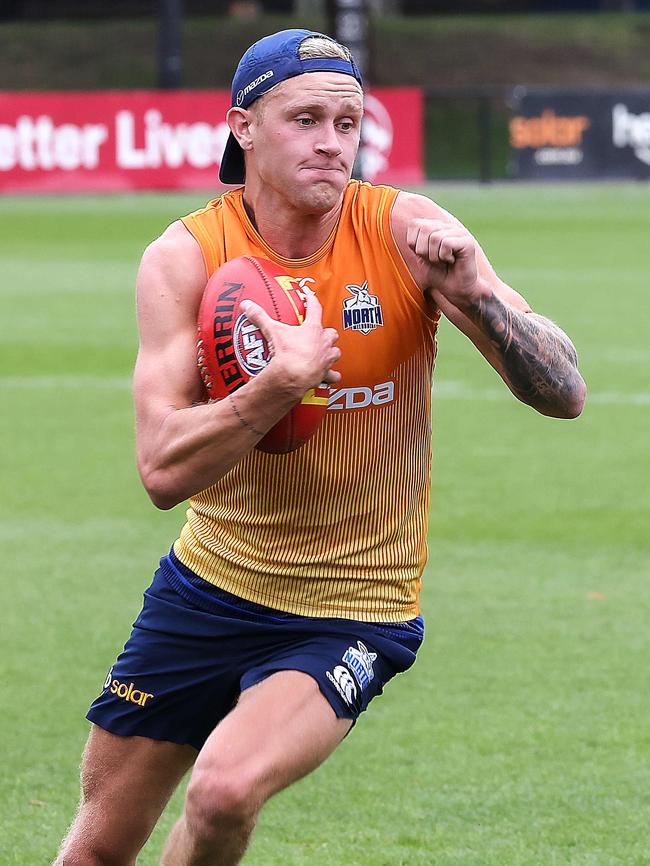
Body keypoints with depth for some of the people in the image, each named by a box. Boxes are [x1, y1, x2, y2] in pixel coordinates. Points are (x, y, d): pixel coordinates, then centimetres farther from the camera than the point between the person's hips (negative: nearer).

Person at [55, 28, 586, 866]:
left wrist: (473, 292, -32)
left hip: (350, 610, -2)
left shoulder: (403, 232, -12)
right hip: (207, 584, 2)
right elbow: (163, 470, -19)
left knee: (224, 790, -27)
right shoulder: (184, 257, -11)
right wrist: (279, 385, -34)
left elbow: (564, 393, -15)